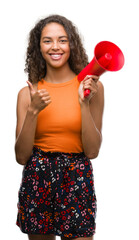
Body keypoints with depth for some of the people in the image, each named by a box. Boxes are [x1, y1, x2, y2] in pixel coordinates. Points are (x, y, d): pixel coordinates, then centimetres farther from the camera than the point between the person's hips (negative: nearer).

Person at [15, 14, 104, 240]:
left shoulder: (91, 86, -2)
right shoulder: (28, 94, 2)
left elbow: (92, 151, -6)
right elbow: (21, 156, -3)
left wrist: (84, 103, -15)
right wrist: (33, 111, -13)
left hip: (77, 181, -1)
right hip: (36, 180, 1)